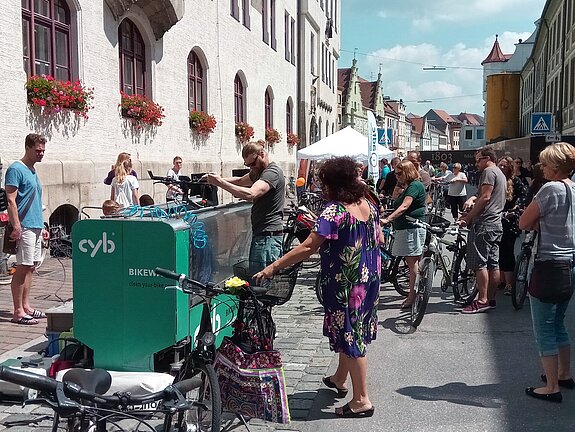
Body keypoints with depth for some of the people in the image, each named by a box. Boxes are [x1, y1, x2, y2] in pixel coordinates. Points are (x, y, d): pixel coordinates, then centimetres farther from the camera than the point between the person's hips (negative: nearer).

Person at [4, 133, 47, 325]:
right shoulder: (16, 169, -9)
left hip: (36, 226, 9)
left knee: (30, 267, 11)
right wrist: (16, 226, -22)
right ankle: (18, 312, -3)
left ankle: (26, 306, 19)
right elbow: (11, 200, -16)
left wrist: (42, 226, 22)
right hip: (25, 226, -9)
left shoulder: (33, 171, 17)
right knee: (23, 268, -7)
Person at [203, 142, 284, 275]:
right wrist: (217, 178, 8)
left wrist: (220, 182, -28)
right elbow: (241, 181, 26)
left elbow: (250, 194, -30)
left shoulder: (272, 173, -16)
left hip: (268, 235, -11)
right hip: (260, 234, 11)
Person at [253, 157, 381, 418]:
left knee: (349, 336, 1)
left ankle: (361, 400, 7)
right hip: (368, 279, 8)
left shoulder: (334, 210, -20)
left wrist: (274, 267, -25)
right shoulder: (368, 206, 3)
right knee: (354, 332, 21)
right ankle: (340, 379, 41)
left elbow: (308, 247, -27)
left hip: (344, 283, -8)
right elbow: (379, 238, 16)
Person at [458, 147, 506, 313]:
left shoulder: (489, 172, -9)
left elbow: (485, 198, -18)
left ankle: (482, 300, -10)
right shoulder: (501, 174, 23)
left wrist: (468, 218, -15)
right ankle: (491, 299, 15)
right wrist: (473, 198, 5)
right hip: (496, 224, 10)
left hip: (484, 224, -10)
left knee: (479, 263, -9)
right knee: (493, 263, 10)